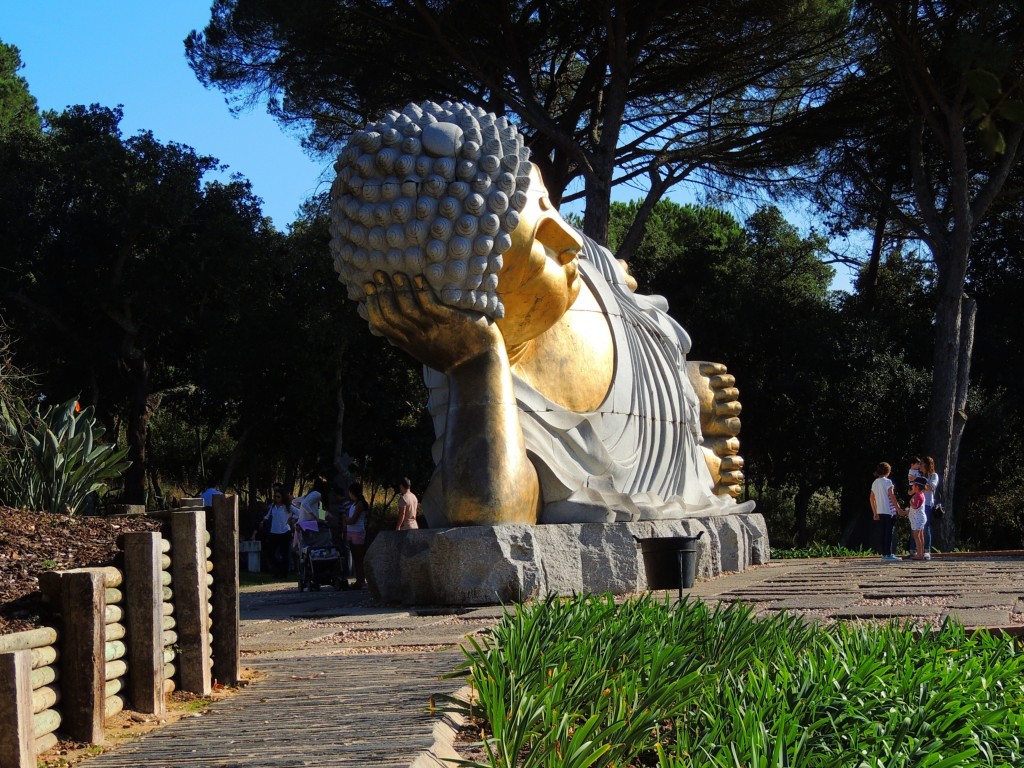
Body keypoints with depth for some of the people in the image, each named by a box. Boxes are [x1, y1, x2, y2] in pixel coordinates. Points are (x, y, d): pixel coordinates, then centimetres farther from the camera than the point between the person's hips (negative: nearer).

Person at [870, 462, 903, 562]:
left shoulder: (875, 483, 13)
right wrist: (898, 508, -10)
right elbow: (892, 496, -14)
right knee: (890, 532, -5)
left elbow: (872, 499, 16)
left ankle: (884, 554, 11)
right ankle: (889, 554, -8)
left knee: (884, 532, 11)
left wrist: (875, 512, 22)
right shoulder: (887, 482, -9)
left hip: (880, 511, 7)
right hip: (889, 510, -7)